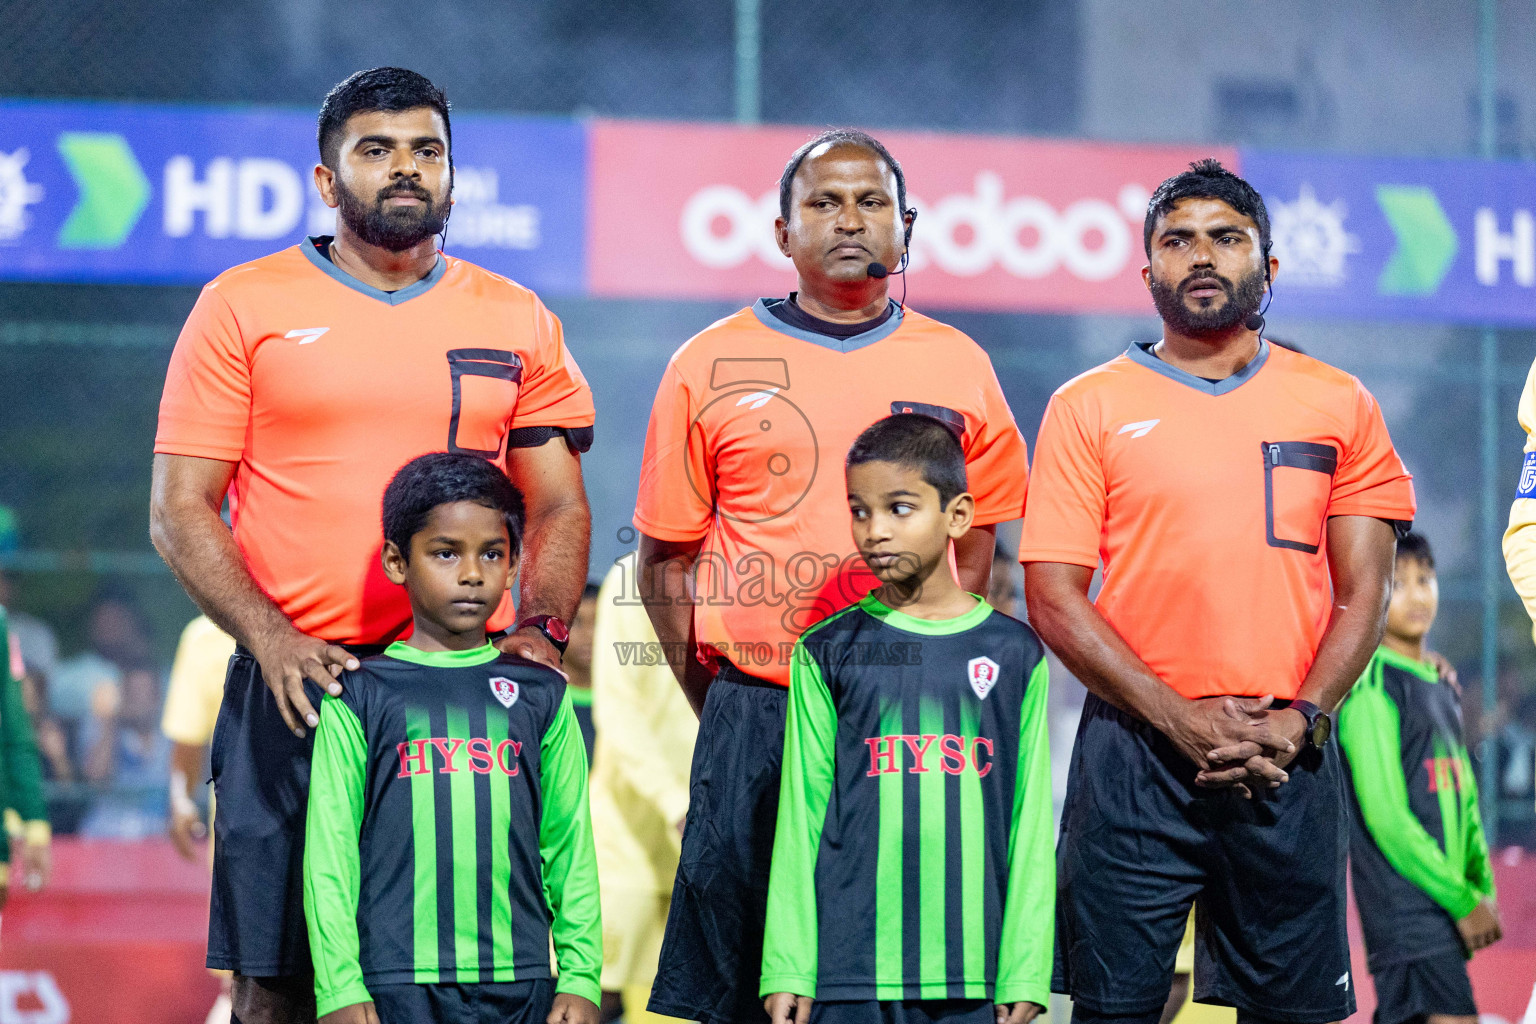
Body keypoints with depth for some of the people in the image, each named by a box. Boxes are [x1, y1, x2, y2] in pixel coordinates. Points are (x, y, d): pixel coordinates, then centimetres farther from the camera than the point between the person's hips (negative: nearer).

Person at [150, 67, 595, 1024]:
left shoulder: (517, 321, 13)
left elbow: (559, 505, 15)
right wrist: (271, 640, -13)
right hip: (296, 687, -2)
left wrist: (541, 629, -5)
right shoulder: (243, 306, 5)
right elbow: (180, 509, 2)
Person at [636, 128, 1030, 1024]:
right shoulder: (710, 367, 5)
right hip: (754, 719, -1)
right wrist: (726, 711, 4)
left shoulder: (960, 368, 9)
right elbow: (667, 562, 9)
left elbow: (975, 554, 15)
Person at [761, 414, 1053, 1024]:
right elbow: (801, 815, 6)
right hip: (848, 968, 0)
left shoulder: (1014, 654, 7)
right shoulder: (829, 653, 6)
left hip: (971, 966, 0)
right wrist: (787, 968, 2)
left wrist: (1024, 974, 2)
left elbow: (1030, 822, 7)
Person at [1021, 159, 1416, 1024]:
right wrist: (1183, 722, -11)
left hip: (1290, 758, 2)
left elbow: (1363, 591, 7)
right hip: (1134, 755, -1)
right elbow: (1053, 596, -1)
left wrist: (1298, 722, -9)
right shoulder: (1089, 408, 5)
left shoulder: (1341, 407, 10)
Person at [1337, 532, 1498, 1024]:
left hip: (1445, 904, 9)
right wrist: (1462, 901, -14)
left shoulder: (1442, 688, 18)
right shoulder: (1372, 688, -10)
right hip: (1405, 905, -8)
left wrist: (1483, 889, 8)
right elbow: (1385, 816, -16)